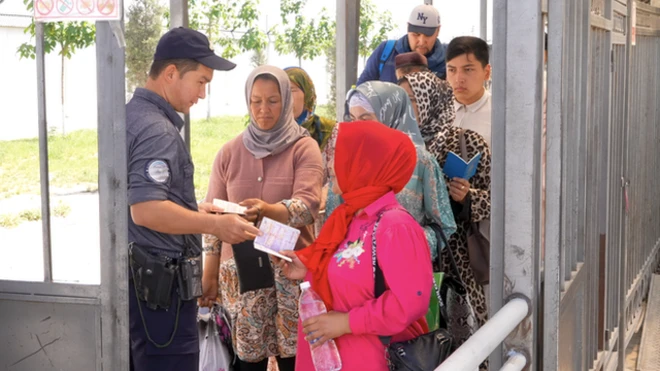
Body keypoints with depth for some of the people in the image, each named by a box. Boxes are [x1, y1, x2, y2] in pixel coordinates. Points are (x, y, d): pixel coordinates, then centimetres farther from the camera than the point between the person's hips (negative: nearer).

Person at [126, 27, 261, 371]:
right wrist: (214, 224, -20)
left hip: (137, 275, 10)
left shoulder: (131, 115, 14)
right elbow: (145, 211, -26)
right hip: (160, 282, -10)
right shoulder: (157, 130, -17)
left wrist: (193, 211, 19)